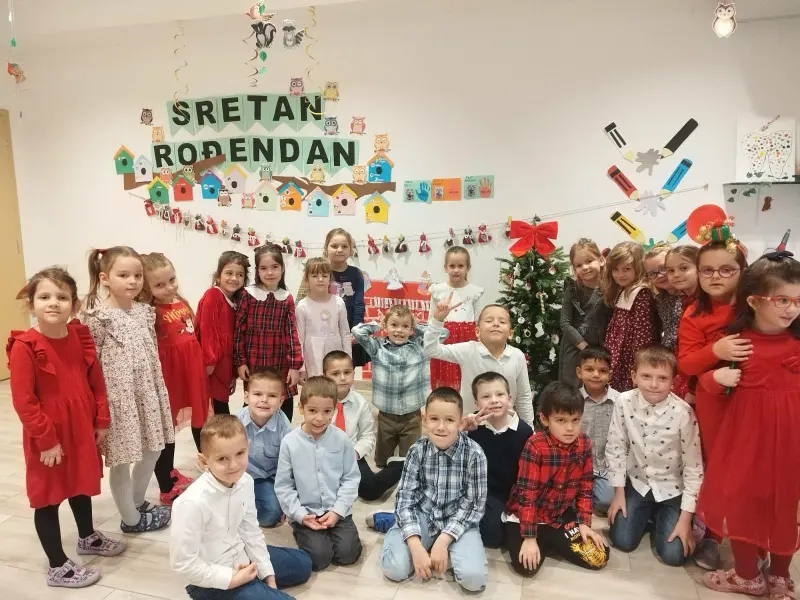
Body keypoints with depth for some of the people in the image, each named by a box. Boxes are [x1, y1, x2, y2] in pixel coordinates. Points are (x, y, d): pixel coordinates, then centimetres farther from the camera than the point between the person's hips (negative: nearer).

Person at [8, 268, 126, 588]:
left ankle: (88, 537, 47)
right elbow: (23, 401, -19)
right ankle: (57, 567, 24)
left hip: (82, 429, 6)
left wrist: (101, 420, 6)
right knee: (48, 497, 9)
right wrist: (46, 439, -17)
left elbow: (96, 381, 6)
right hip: (47, 437, -6)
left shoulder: (80, 336, -2)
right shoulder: (24, 347, -19)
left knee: (82, 484, 24)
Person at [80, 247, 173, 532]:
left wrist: (158, 392, 13)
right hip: (117, 396, -7)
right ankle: (130, 518, 26)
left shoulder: (146, 311, 5)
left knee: (152, 450, 17)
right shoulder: (97, 316, -14)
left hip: (147, 393, 7)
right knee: (120, 460, 8)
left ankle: (137, 502, 40)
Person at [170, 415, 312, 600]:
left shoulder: (245, 482, -11)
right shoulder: (192, 503, -32)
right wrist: (231, 579, -19)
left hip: (241, 557, 8)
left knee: (302, 564, 20)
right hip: (213, 580, -7)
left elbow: (251, 531, 1)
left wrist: (268, 575, 1)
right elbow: (184, 564, -24)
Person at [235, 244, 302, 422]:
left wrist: (295, 365, -3)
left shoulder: (287, 299, 4)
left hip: (281, 365, 2)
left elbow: (292, 333, 2)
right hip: (254, 364, -2)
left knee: (285, 409, 7)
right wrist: (240, 361, -5)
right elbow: (238, 330, -2)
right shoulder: (248, 294, -2)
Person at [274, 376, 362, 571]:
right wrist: (300, 515, -12)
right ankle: (301, 531, 15)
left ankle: (329, 532, 17)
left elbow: (351, 478, -1)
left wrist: (338, 511, -11)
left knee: (348, 553, -14)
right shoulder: (289, 443, -9)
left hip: (338, 512, 1)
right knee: (319, 557, -16)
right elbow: (283, 486, -3)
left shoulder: (342, 439, -5)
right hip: (305, 514, -1)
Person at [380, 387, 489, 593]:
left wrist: (443, 541, -19)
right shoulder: (417, 450, -10)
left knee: (473, 578, -24)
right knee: (395, 569, -19)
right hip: (422, 516, 1)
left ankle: (447, 547, 4)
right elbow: (405, 498, -11)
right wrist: (416, 547, -22)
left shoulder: (474, 454, -16)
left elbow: (474, 504, -11)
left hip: (459, 520, -1)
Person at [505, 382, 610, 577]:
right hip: (526, 516, -5)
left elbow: (585, 488, 2)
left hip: (561, 515, 5)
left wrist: (584, 523, -3)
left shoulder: (584, 444, -8)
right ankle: (543, 542, 9)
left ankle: (549, 542, 12)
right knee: (526, 565, -23)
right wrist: (529, 537, -22)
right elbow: (527, 493, -23)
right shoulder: (535, 446, -25)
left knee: (600, 557, -4)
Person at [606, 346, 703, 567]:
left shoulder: (683, 413, -24)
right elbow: (615, 449, -5)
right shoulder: (624, 402, -18)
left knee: (674, 554, -10)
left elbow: (694, 467, -16)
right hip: (637, 483, 2)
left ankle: (660, 519, 22)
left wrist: (685, 518, -14)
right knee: (622, 541, -6)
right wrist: (619, 492, -2)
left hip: (673, 489, -2)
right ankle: (648, 515, 24)